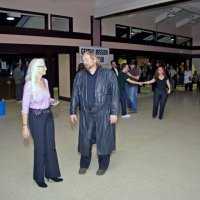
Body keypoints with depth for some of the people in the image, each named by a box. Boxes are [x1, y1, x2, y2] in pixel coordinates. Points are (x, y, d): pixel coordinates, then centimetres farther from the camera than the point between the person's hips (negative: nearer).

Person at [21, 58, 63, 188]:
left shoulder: (45, 81, 1)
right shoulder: (29, 84, -19)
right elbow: (25, 107, -16)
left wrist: (51, 101, -4)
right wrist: (25, 126, -16)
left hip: (48, 116, 6)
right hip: (36, 118, -6)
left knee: (50, 146, 14)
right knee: (40, 147, 7)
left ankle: (51, 173, 32)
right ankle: (39, 177, 28)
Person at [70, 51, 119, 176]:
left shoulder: (108, 74, -4)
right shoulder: (80, 76, 6)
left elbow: (115, 95, -6)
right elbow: (75, 95, 8)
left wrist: (114, 113, -9)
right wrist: (73, 112, 6)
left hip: (103, 114, -2)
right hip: (86, 114, 3)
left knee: (104, 140, 7)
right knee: (85, 139, 11)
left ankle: (103, 166, 27)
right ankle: (84, 165, 32)